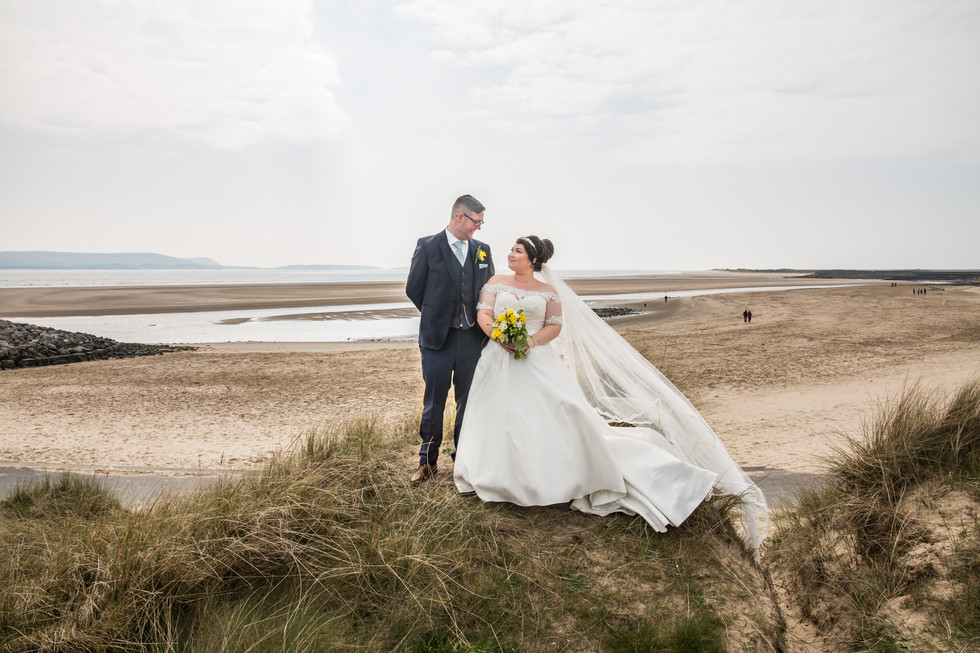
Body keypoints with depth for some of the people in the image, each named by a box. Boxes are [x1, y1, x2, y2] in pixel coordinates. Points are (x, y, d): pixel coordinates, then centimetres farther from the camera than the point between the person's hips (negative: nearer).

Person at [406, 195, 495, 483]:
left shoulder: (482, 250, 7)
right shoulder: (427, 246, -4)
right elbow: (413, 289, 1)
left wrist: (481, 321, 6)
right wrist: (437, 316, 7)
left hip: (473, 337, 3)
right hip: (437, 339, -3)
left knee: (468, 401, 10)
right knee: (434, 402, 7)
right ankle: (428, 460, 21)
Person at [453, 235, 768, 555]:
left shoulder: (548, 290, 9)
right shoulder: (496, 282, 11)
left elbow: (555, 327, 2)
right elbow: (483, 315, 2)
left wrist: (530, 341, -16)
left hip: (537, 363, -2)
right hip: (500, 363, 2)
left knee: (565, 411, -12)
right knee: (500, 422, -2)